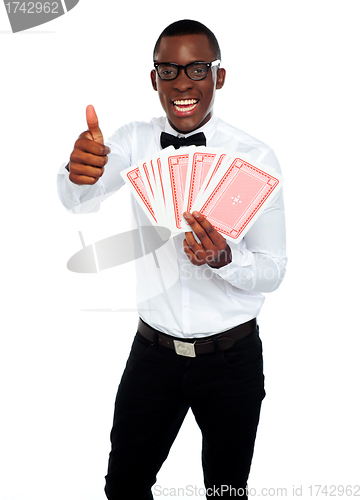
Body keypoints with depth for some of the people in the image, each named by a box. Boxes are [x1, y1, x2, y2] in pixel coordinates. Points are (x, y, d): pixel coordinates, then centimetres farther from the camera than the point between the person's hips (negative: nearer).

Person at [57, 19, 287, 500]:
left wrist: (223, 258, -31)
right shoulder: (134, 140, -4)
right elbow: (79, 200, -21)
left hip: (231, 357, -1)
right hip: (154, 349, 2)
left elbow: (273, 270, -9)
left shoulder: (256, 157, -12)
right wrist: (78, 172, -44)